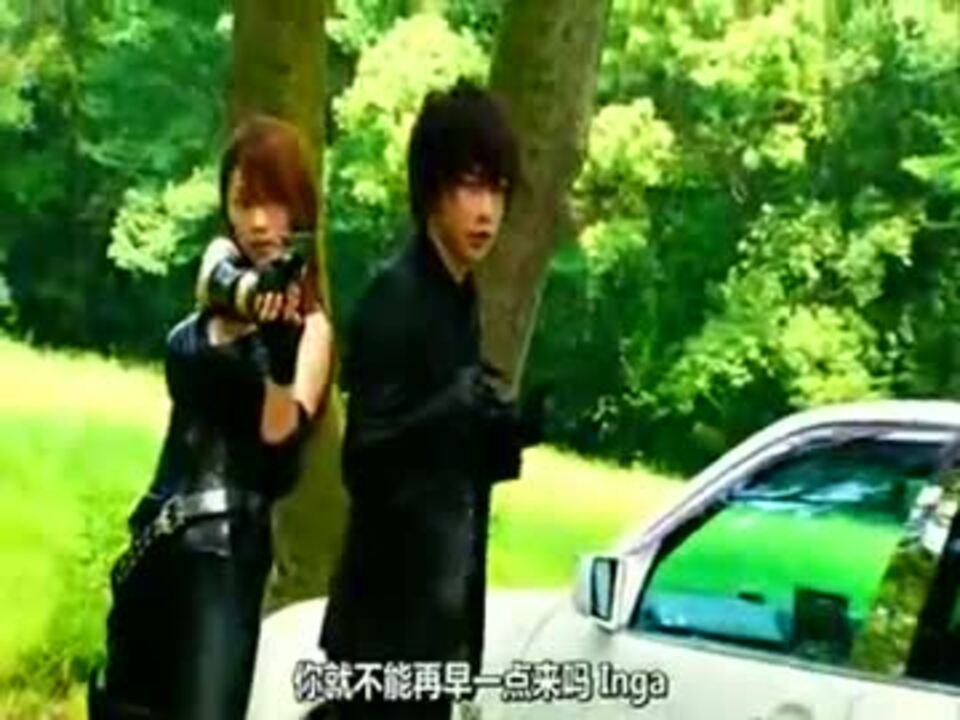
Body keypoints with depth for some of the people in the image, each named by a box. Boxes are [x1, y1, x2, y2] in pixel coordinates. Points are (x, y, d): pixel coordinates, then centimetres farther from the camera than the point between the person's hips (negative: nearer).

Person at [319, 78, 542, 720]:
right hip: (388, 617, -8)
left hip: (436, 609, 9)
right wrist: (454, 407, -32)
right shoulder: (395, 297, -14)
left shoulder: (461, 300, 11)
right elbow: (365, 459, -18)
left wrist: (507, 433, -3)